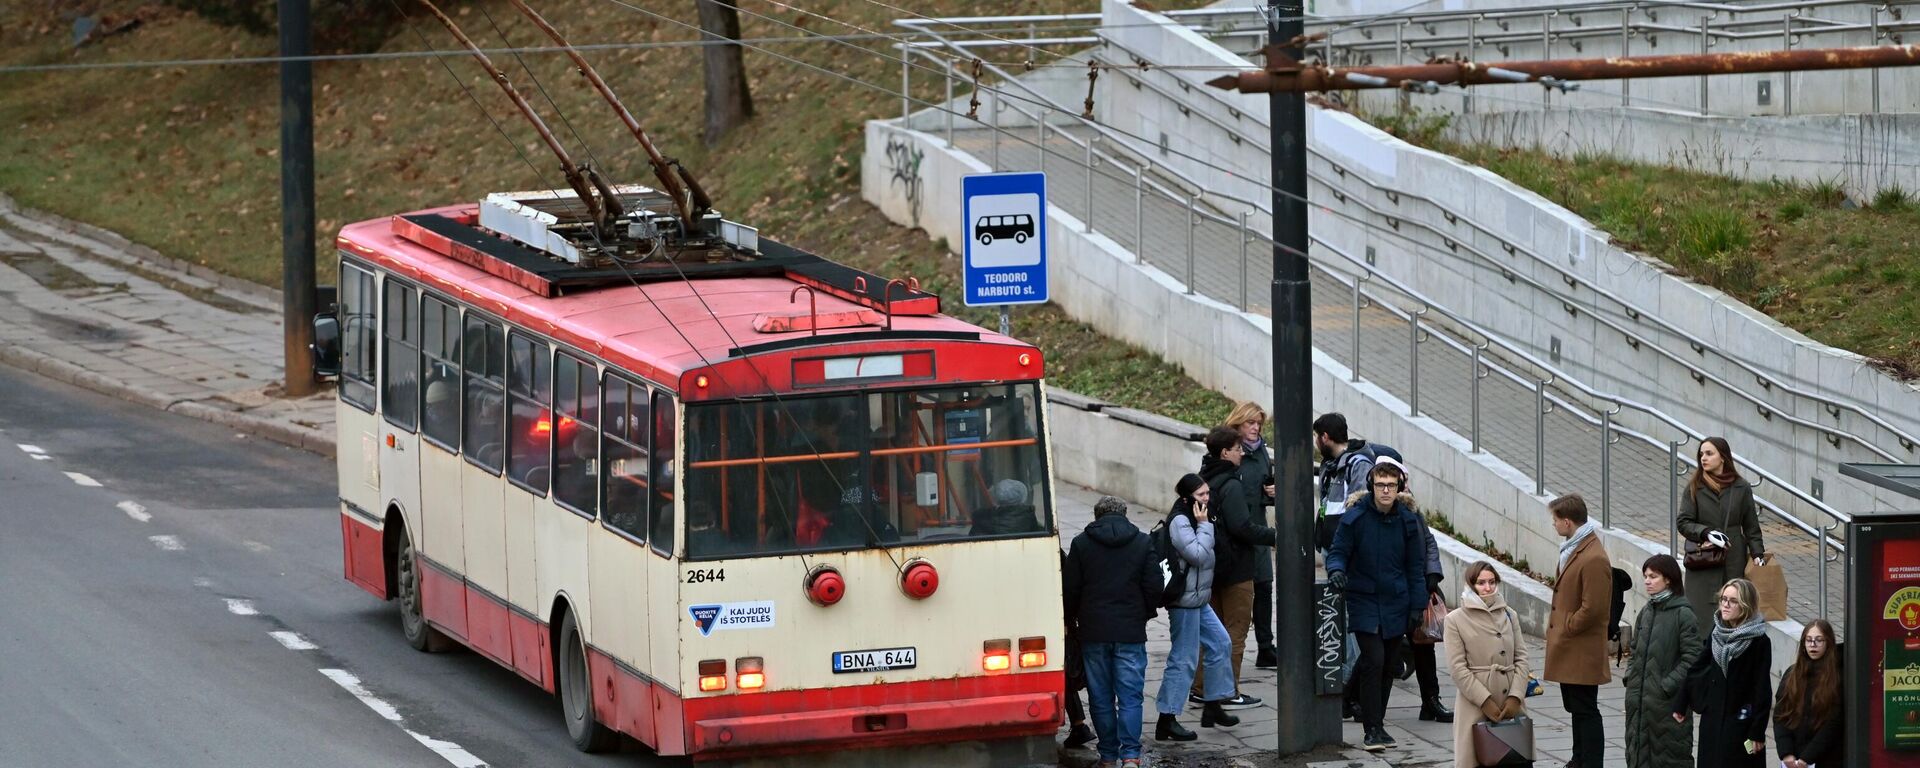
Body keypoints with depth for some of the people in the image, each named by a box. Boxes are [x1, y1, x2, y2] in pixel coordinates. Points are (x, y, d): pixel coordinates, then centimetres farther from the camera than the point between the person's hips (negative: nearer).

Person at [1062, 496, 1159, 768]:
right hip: (1131, 632, 0)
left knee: (1101, 697, 8)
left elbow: (1070, 589, 1)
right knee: (1130, 695, -1)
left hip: (1093, 632, 0)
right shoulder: (1142, 543, 2)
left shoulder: (1081, 544, 1)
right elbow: (1154, 587, 1)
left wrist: (1071, 620, 17)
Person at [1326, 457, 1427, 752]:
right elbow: (1337, 552, -1)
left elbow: (1415, 565, 8)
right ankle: (1373, 729, -11)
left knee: (1386, 665, 9)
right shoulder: (1355, 517, -8)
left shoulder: (1407, 519, 2)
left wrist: (1417, 605, 4)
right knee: (1373, 661, -14)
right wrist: (1336, 570, -24)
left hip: (1395, 605, 3)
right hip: (1364, 602, -3)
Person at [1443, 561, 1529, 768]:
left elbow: (1521, 657, 8)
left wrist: (1516, 697, -7)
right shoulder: (1456, 620, 0)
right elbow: (1458, 668, -6)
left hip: (1511, 702, 3)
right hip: (1475, 703, -3)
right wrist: (1485, 701, -13)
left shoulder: (1509, 615, 12)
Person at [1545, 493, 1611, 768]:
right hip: (1569, 648, 10)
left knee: (1585, 710, -4)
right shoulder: (1574, 548, 11)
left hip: (1582, 651, -10)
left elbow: (1592, 609, -24)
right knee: (1576, 707, 19)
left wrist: (1565, 628, -14)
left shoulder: (1594, 559, -22)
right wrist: (1555, 624, 13)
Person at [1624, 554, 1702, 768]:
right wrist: (1630, 676, 6)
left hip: (1668, 702, -7)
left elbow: (1691, 658, -14)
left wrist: (1669, 685, -17)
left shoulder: (1682, 614, -11)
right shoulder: (1646, 612, 11)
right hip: (1640, 699, 7)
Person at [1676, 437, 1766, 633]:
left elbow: (1751, 526, 10)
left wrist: (1757, 554, 1)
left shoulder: (1741, 488, 5)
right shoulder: (1694, 488, 3)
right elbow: (1683, 522, 0)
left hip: (1734, 562, 1)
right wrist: (1707, 533, -15)